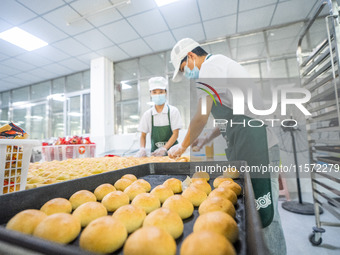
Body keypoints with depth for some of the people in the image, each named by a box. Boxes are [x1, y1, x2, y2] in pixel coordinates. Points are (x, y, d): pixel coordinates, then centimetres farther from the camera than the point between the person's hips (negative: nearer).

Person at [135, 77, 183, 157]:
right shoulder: (147, 114, 1)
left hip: (171, 150, -2)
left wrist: (164, 149, -21)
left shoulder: (173, 111, -5)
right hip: (155, 152, 2)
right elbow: (143, 135, 8)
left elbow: (175, 134, -8)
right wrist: (142, 149, -11)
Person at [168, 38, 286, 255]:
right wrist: (206, 140, 21)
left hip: (256, 145, -10)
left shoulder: (211, 63, -7)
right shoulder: (220, 66, 24)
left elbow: (202, 116, -14)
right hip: (244, 148, 10)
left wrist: (183, 146, 0)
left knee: (264, 214, 0)